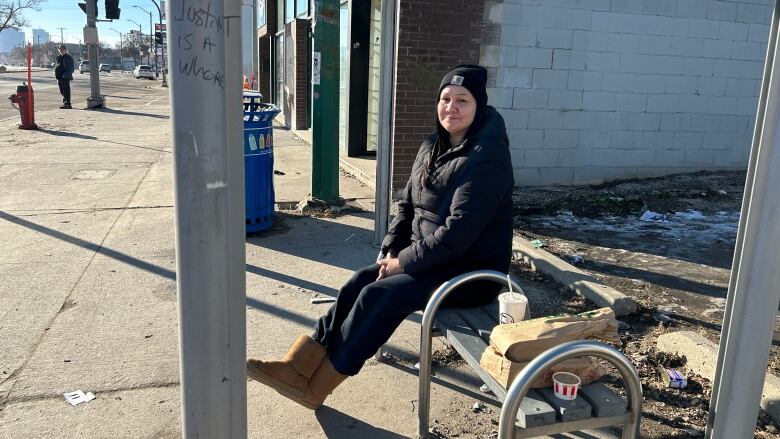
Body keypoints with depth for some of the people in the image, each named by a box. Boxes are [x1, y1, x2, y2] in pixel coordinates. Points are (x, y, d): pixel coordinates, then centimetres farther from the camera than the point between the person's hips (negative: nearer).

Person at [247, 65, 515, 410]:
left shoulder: (487, 157, -19)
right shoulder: (433, 147, 8)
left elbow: (459, 230, -25)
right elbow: (407, 205, 12)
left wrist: (405, 262, -19)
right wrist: (390, 251, -2)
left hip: (472, 270, -8)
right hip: (428, 258, 8)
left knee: (379, 295, -21)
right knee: (360, 282, -10)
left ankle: (314, 386, -9)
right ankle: (299, 365, -10)